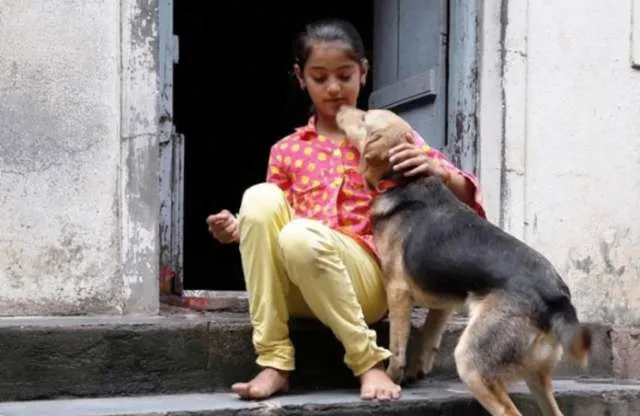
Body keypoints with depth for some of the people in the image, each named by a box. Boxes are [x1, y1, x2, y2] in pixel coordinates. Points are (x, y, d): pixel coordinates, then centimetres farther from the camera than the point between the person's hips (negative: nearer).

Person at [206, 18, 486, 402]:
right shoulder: (287, 151, 15)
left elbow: (465, 197, 2)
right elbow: (271, 219, 18)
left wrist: (437, 169, -21)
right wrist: (241, 230, -5)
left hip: (367, 283, -3)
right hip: (298, 291, 3)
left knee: (302, 235, -33)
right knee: (261, 197, -22)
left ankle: (368, 360, -16)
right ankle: (275, 362, -23)